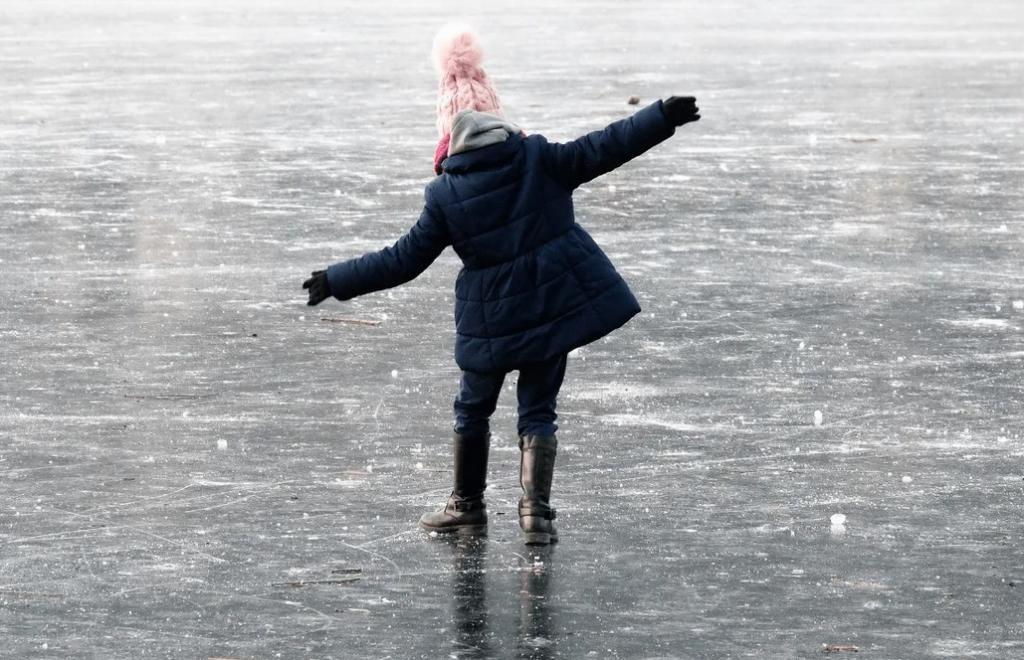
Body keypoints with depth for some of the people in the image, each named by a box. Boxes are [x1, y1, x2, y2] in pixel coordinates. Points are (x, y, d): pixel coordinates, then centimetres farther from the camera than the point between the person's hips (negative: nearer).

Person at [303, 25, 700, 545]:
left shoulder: (444, 194, -7)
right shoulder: (539, 159, -6)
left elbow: (404, 260, -4)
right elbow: (603, 149, -6)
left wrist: (336, 281, 5)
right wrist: (664, 116, 1)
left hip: (489, 321, -1)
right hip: (554, 305, 1)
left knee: (473, 408, 19)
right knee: (537, 410, 9)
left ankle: (467, 505, 28)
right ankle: (536, 512, -1)